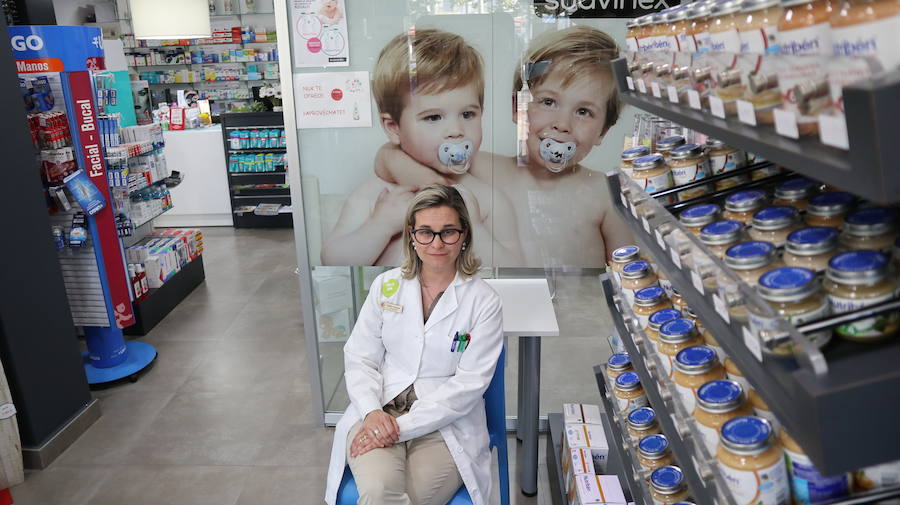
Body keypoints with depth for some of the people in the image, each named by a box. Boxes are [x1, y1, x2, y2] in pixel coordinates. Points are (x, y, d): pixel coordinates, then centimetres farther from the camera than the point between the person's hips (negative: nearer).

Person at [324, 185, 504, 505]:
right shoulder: (386, 285, 5)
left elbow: (469, 383, -9)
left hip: (446, 422, -1)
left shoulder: (484, 301, -4)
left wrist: (402, 426, -15)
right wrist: (372, 412, -14)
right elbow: (360, 358, 6)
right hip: (378, 414, 1)